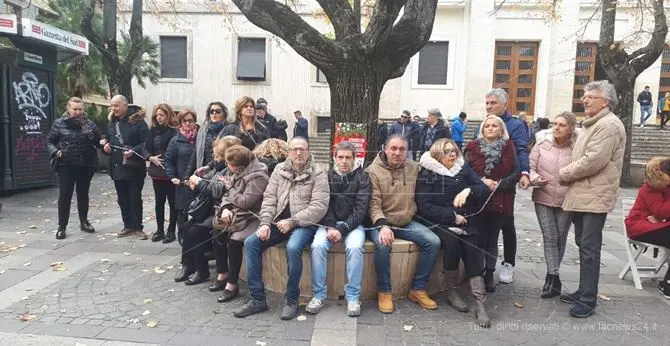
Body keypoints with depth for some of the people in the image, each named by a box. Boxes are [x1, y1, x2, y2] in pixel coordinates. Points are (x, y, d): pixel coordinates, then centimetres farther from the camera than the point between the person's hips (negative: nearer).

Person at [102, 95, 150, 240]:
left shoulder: (138, 121, -10)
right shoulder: (111, 122, 12)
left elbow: (146, 143, -14)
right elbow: (108, 140, 24)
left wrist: (133, 151, -27)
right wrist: (106, 146, 2)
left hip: (134, 168, -6)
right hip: (117, 167, 7)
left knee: (135, 198, 0)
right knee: (122, 199, 12)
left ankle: (137, 227, 11)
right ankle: (128, 226, 23)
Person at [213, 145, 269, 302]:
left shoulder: (258, 177, -20)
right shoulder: (235, 172, 7)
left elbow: (244, 202, -22)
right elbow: (227, 195, 10)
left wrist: (230, 187, -8)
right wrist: (225, 208, -11)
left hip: (252, 217, -9)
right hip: (235, 213, 9)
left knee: (234, 240, -26)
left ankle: (232, 284, -11)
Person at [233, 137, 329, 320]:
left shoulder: (318, 175, -3)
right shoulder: (280, 170, 11)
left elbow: (319, 207, -13)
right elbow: (269, 199, 8)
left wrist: (292, 222, -19)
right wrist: (265, 223, -7)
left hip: (304, 224, -5)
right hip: (279, 222, 5)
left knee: (292, 248, -34)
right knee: (251, 242, -15)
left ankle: (291, 300, -12)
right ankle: (257, 298, -6)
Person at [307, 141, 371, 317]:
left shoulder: (361, 177, 1)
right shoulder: (327, 176, 8)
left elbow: (361, 209, -6)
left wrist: (342, 229, -17)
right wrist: (331, 227, -15)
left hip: (353, 223, -1)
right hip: (329, 223, 2)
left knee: (354, 247, -31)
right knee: (318, 246, -27)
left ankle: (353, 296, -17)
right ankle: (319, 294, -13)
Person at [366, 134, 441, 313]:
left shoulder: (414, 168, 5)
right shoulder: (373, 171, -9)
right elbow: (374, 203, -17)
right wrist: (383, 225, -33)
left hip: (407, 222, 5)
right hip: (381, 222, -4)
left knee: (433, 241, -14)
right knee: (383, 244, -34)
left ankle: (418, 289, 1)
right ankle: (384, 291, -11)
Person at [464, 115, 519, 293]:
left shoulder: (509, 147, 5)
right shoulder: (473, 147, 2)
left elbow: (516, 173, 0)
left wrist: (499, 184, -13)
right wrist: (481, 181, -16)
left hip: (501, 201, 1)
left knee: (493, 239, 9)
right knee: (479, 238, -1)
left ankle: (489, 274, 22)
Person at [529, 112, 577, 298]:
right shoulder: (541, 146, 0)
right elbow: (530, 168, 0)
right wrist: (536, 178, -18)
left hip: (566, 201, 0)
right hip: (543, 199, 0)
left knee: (561, 238, 10)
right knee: (550, 238, -2)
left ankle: (552, 276, 27)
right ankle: (554, 278, 3)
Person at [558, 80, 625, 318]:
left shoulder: (609, 125, -13)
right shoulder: (593, 124, 20)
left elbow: (593, 161, -22)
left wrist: (564, 174, -9)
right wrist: (569, 175, 7)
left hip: (595, 197, -10)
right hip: (582, 195, 10)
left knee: (589, 249, -6)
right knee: (583, 245, 16)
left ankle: (588, 300, 2)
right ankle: (584, 291, 26)